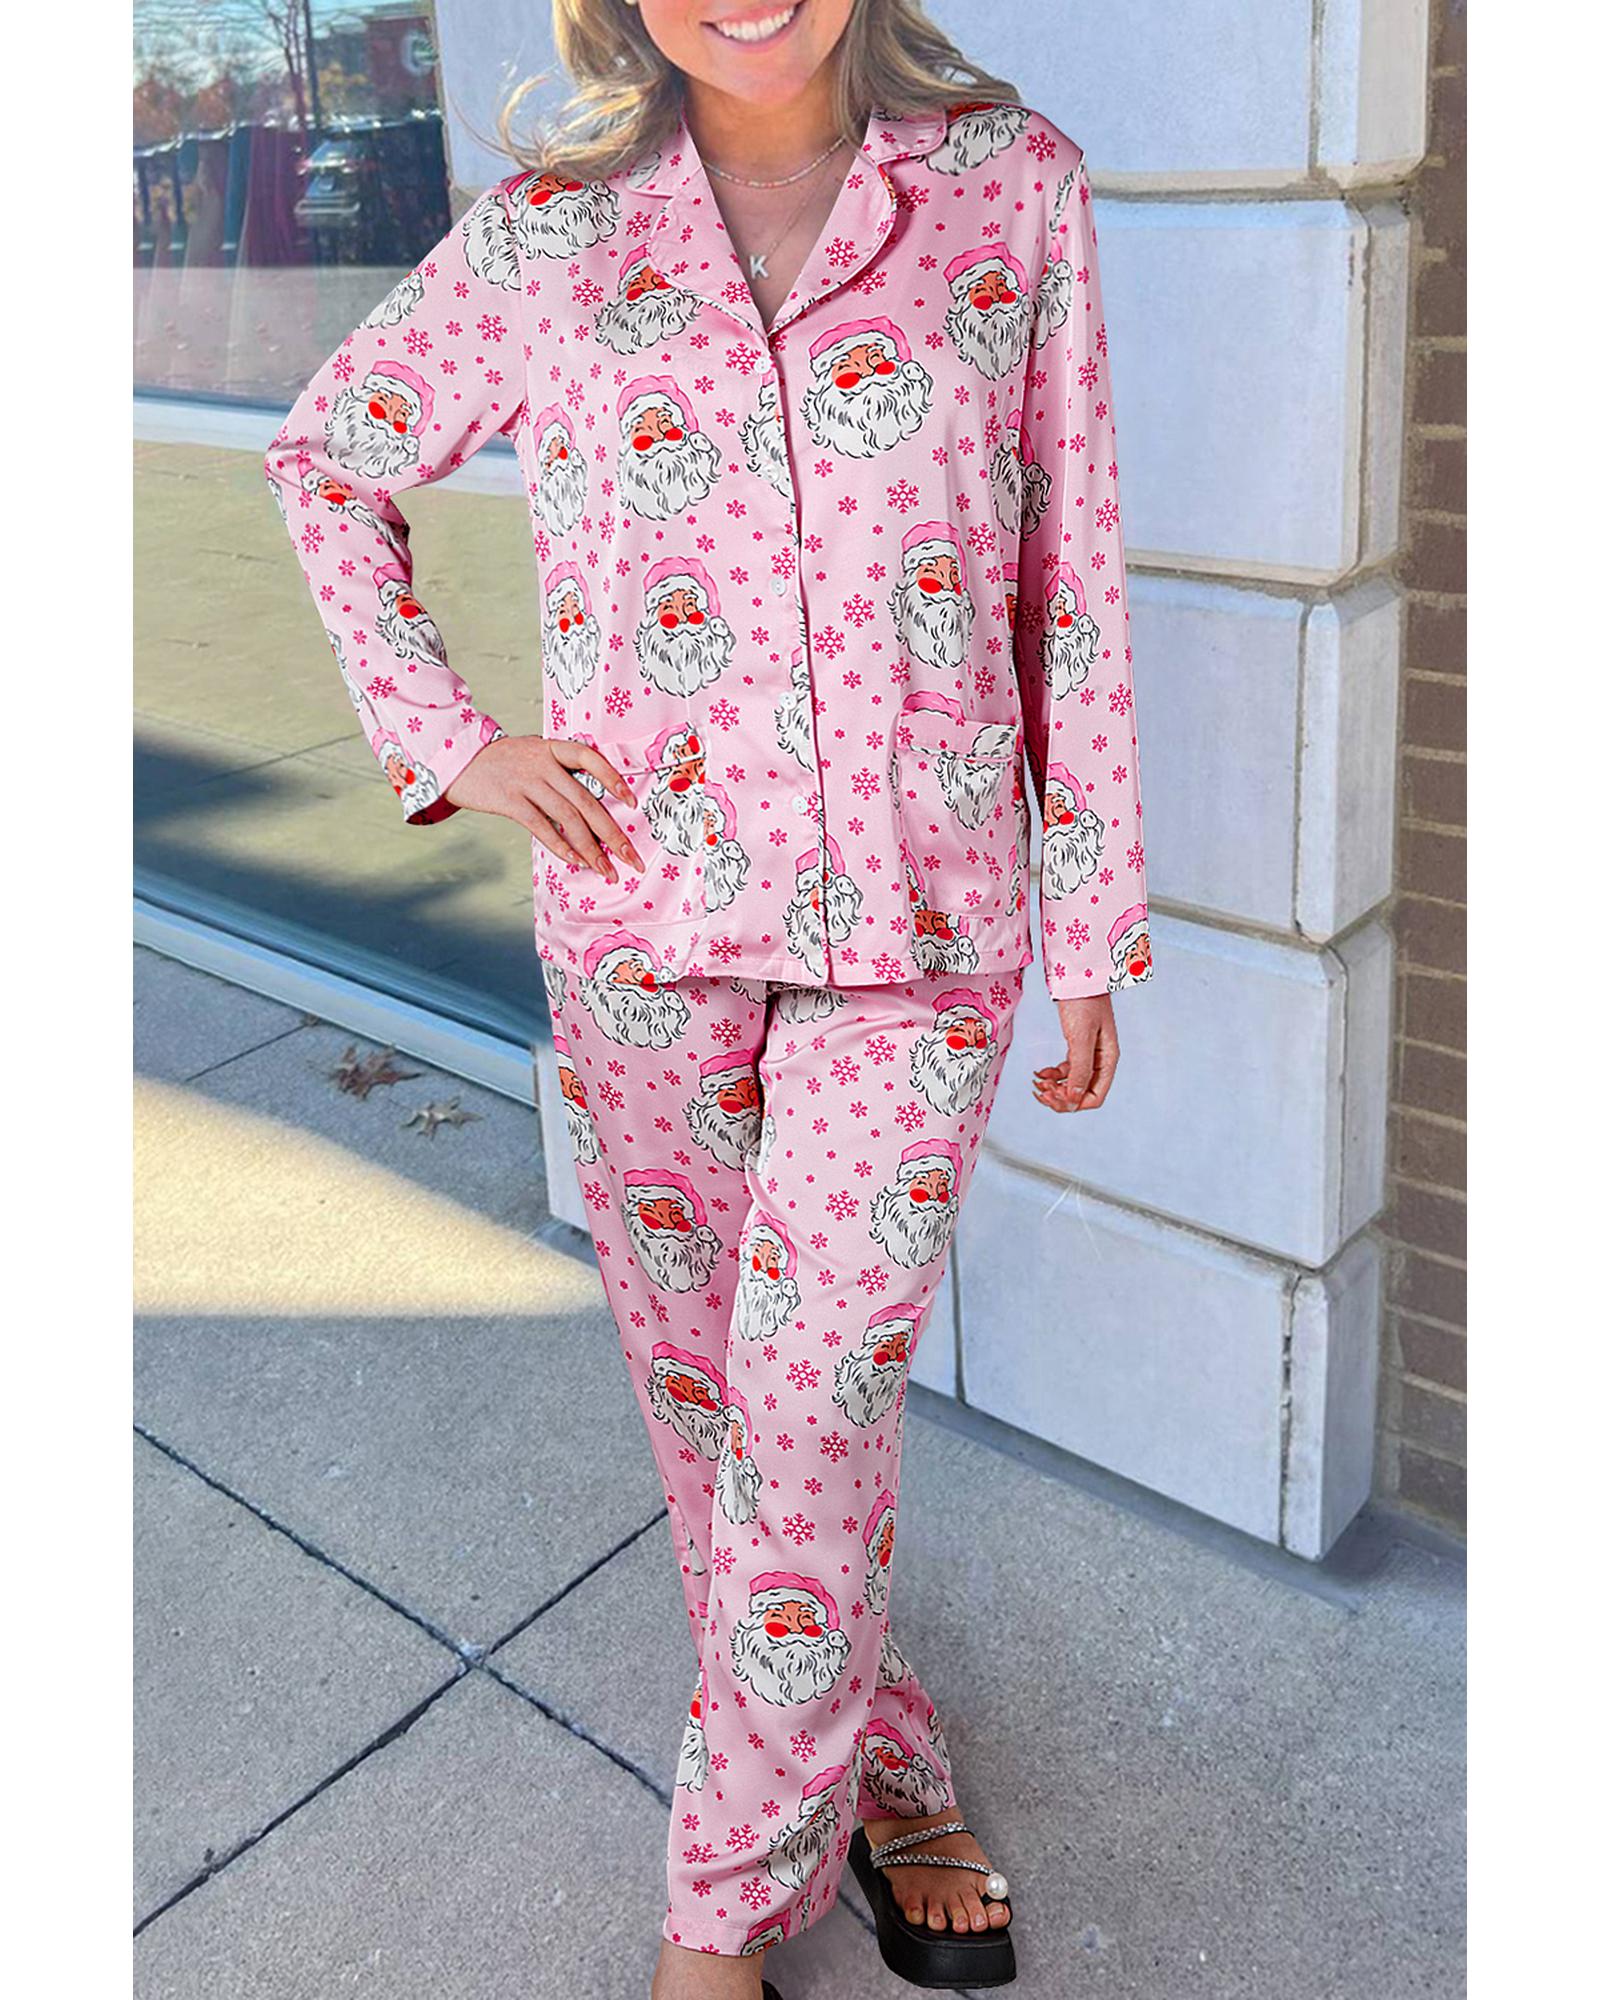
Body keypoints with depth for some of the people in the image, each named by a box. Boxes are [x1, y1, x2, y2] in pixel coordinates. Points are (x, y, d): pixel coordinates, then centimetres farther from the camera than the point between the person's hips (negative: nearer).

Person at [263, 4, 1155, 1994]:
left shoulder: (1014, 189, 0)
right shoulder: (544, 236, 2)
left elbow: (1072, 583, 3)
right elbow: (325, 453, 15)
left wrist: (1093, 927, 4)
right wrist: (446, 734, 2)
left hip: (919, 927, -1)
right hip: (643, 914, 2)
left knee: (813, 1395, -3)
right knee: (701, 1380, 12)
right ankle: (881, 1765, 37)